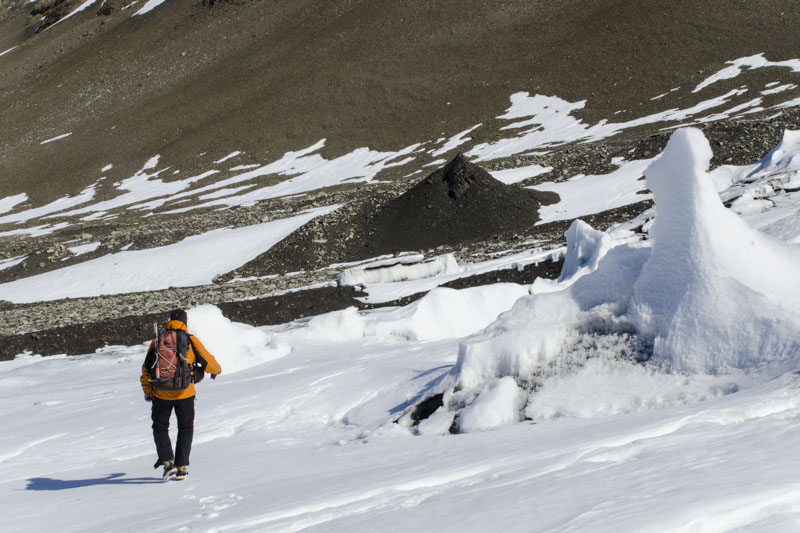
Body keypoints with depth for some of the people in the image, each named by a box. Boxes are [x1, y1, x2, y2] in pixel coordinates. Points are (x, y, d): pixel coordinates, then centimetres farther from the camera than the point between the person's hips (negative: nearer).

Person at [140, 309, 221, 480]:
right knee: (185, 429, 16)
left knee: (160, 428, 18)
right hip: (185, 393, -1)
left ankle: (167, 462, 2)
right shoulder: (191, 340, -3)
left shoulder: (157, 341, 2)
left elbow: (146, 369, 6)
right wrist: (216, 370, 28)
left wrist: (147, 391, 18)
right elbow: (208, 361, 5)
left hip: (161, 394, 1)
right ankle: (181, 467, 11)